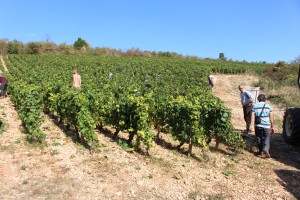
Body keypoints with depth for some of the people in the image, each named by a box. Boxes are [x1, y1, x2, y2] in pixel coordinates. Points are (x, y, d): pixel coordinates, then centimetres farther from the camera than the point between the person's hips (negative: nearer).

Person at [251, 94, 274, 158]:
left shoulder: (254, 106, 0)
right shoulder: (268, 106, 2)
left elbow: (253, 117, -5)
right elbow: (271, 119, 2)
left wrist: (253, 126, 0)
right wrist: (272, 127, 10)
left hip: (258, 126, 0)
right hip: (266, 125, 0)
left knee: (259, 138, 14)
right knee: (267, 138, 12)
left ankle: (260, 152, 20)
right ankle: (266, 148, -13)